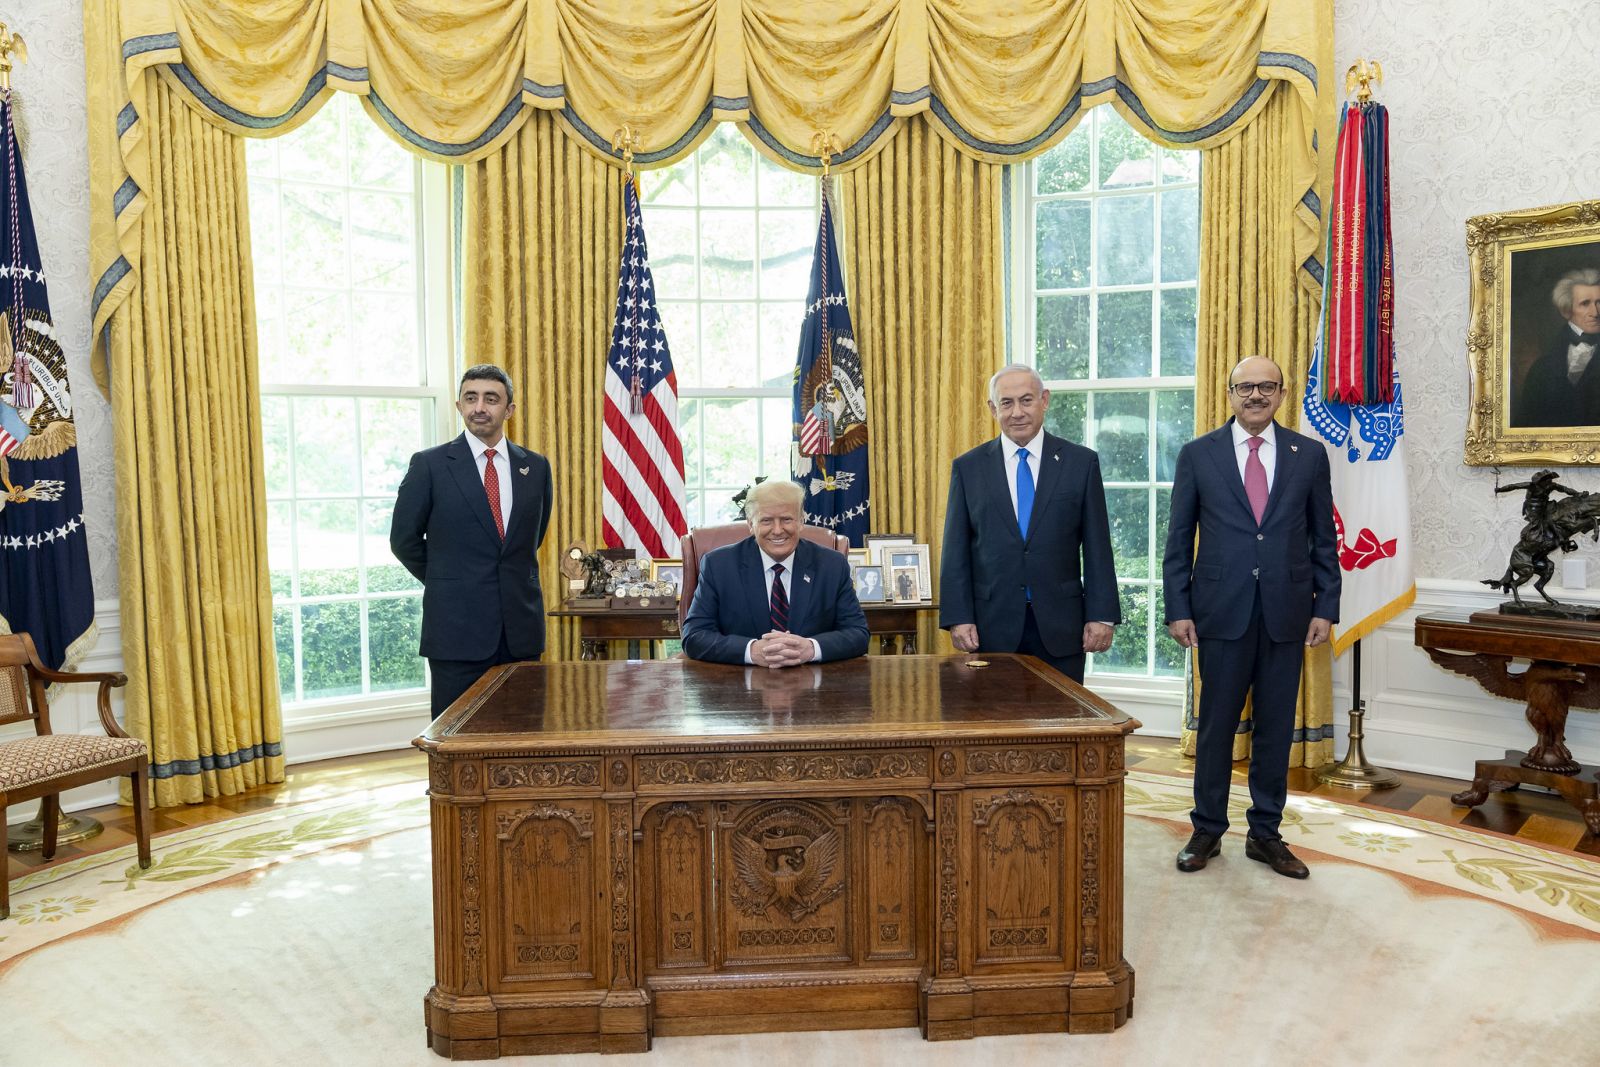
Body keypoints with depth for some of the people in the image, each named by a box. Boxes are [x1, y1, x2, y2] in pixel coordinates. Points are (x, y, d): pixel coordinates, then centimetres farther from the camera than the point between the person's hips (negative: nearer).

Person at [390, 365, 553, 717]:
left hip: (522, 626, 3)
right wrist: (445, 583, 9)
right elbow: (404, 539, 3)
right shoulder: (430, 464, -3)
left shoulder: (536, 466, 7)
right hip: (457, 627, -3)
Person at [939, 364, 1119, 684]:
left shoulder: (1081, 462, 3)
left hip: (1060, 625, 0)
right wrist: (958, 618, -5)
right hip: (993, 625, 0)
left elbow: (1097, 546, 2)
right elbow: (956, 552, 3)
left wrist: (1101, 615, -3)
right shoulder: (968, 467, 4)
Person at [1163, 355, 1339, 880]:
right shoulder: (1198, 455, 2)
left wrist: (1325, 607, 3)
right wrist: (1178, 609, -3)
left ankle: (1265, 833, 23)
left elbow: (1323, 538, 8)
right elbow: (1178, 540, 2)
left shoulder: (1309, 455, 7)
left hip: (1287, 612, 2)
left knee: (1275, 726, 9)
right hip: (1222, 610, -1)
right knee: (1216, 723, 6)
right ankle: (1208, 830, 20)